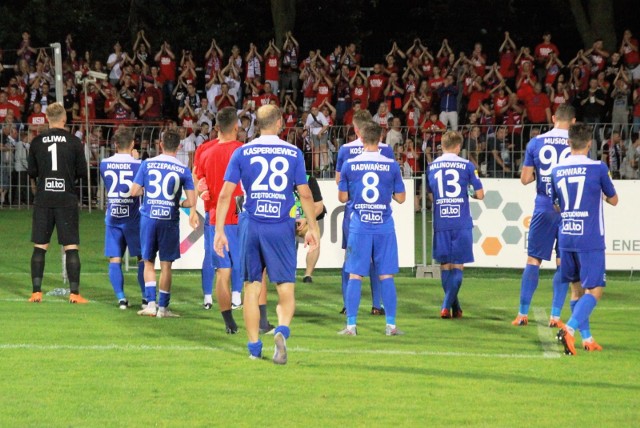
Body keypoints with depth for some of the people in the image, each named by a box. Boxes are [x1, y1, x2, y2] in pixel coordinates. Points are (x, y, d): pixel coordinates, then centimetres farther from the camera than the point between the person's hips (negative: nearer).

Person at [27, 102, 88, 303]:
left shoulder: (37, 142, 0)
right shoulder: (74, 141, -4)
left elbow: (32, 172, 5)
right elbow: (82, 172, 0)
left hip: (43, 199, 2)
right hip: (67, 200, -2)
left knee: (39, 247, 7)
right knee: (71, 247, 1)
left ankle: (36, 292, 4)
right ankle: (74, 293, -3)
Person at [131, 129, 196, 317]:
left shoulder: (147, 164, -1)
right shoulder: (183, 170, -3)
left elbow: (134, 192, -1)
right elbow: (191, 201, -7)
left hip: (149, 217, 1)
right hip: (170, 219, -1)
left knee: (149, 262, 12)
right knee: (166, 265, 7)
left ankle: (151, 303, 1)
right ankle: (163, 307, 10)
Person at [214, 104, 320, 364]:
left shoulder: (242, 153, 2)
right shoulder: (293, 153, 2)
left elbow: (225, 194, -2)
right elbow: (305, 195, 3)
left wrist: (219, 231, 2)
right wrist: (313, 229, 11)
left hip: (251, 226, 1)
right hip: (282, 228, -1)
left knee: (252, 288, 10)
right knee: (286, 289, 2)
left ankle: (254, 347, 13)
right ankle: (282, 330, -25)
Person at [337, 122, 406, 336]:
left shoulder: (349, 165, -2)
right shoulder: (391, 165, -2)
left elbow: (342, 197, 5)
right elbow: (400, 198, 4)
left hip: (359, 226, 0)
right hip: (384, 226, 0)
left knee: (355, 275, 3)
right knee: (386, 276, 5)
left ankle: (351, 325, 1)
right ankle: (391, 325, 5)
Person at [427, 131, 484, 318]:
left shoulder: (432, 167, 6)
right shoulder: (467, 165, -2)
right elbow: (480, 194, -1)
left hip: (440, 223, 2)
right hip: (461, 223, -2)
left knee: (445, 265, 12)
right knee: (458, 266, 2)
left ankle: (454, 307, 13)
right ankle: (447, 306, -10)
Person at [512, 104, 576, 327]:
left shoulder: (536, 143, 0)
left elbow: (525, 179, 2)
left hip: (543, 209, 1)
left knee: (533, 260, 7)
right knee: (563, 263, 6)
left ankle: (522, 314, 7)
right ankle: (555, 316, 3)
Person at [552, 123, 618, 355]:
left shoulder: (557, 170, 4)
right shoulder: (598, 168, -7)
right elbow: (613, 200, 6)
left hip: (566, 238, 5)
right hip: (590, 240, -5)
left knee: (576, 288, 16)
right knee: (594, 290, -3)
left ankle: (586, 338, 17)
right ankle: (569, 328, -24)